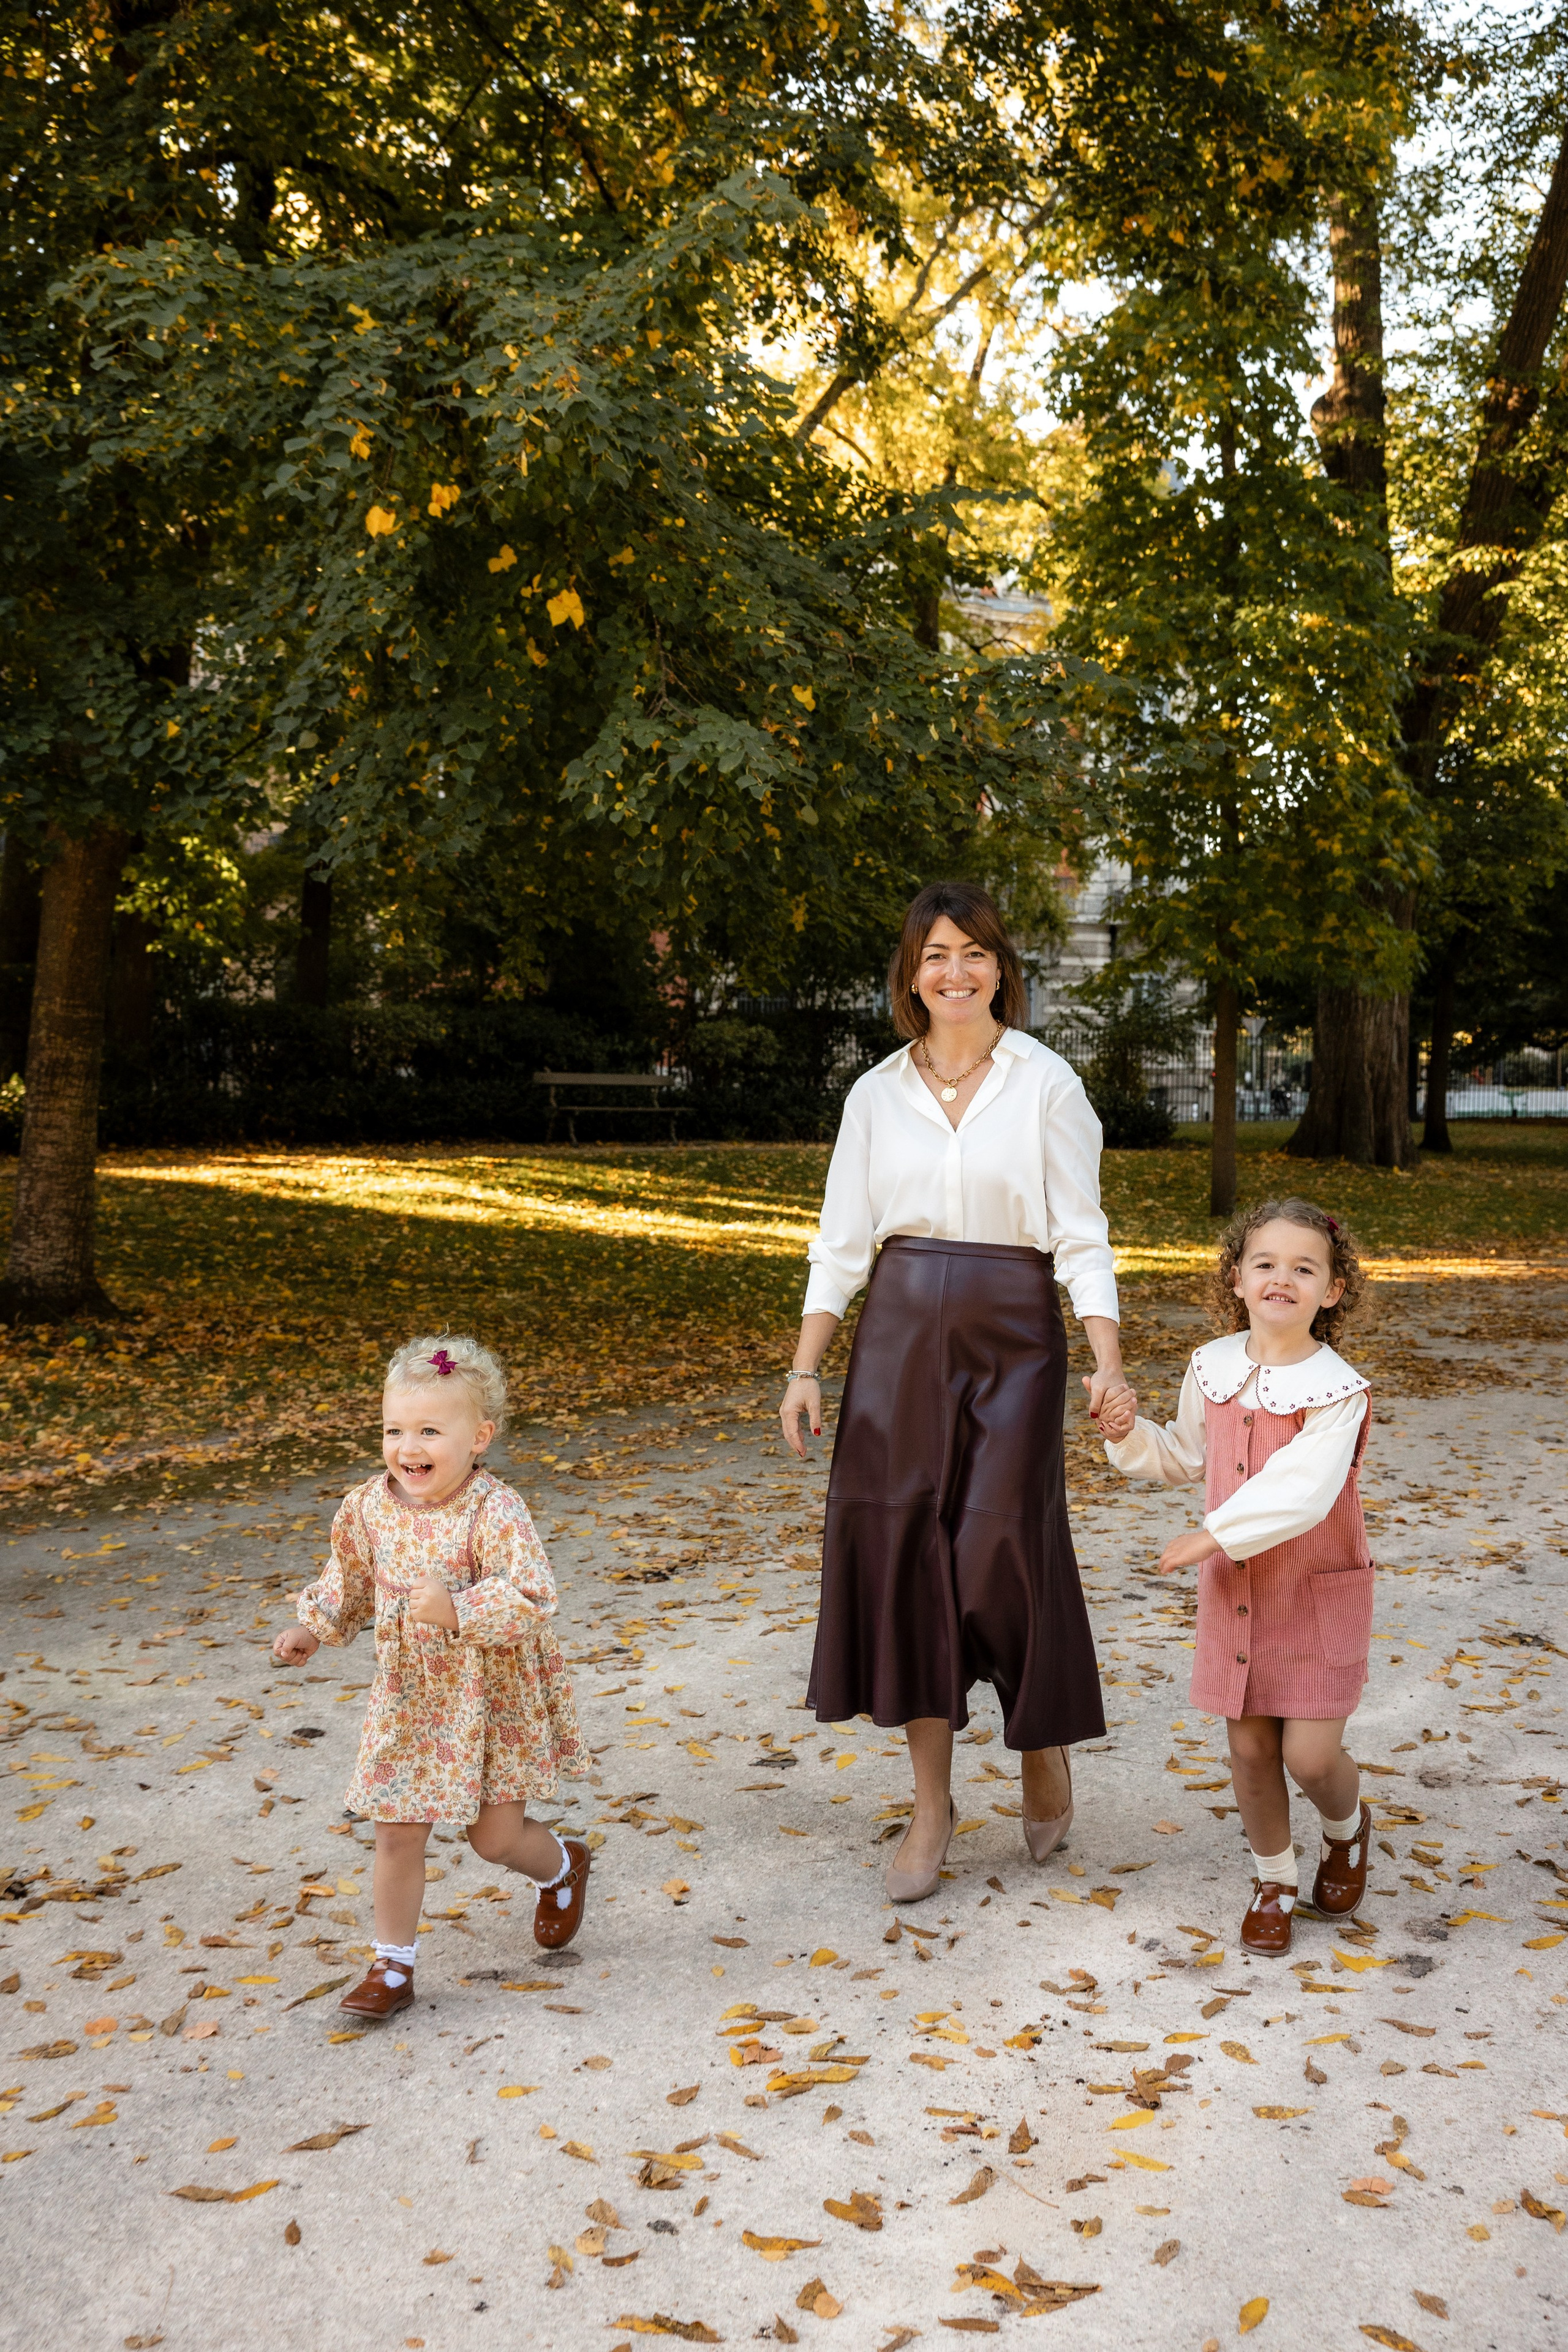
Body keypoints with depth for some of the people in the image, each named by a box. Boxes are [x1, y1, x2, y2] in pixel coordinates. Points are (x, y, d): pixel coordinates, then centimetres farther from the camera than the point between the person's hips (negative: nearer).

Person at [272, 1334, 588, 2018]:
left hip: (494, 1699, -4)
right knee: (397, 1834, 5)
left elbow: (532, 1597, -30)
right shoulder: (371, 1507, -5)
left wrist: (457, 1609, -38)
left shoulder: (494, 1512, -23)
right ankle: (392, 1967, 21)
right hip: (408, 1700, 4)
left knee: (496, 1835, 6)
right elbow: (350, 1581, 15)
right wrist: (312, 1629, 11)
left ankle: (563, 1867, 40)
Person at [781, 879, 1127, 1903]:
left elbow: (1081, 1233, -3)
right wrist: (806, 1368, 2)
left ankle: (1043, 1742, 28)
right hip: (900, 1331, 3)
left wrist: (1109, 1360, -13)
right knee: (902, 1548, 2)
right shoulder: (878, 1093, 7)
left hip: (1013, 1331, -3)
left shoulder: (1046, 1082, -1)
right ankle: (932, 1804, 15)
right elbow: (842, 1240, 8)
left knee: (1003, 1550, -4)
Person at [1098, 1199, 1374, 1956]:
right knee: (1250, 1747, 9)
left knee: (1311, 1755, -4)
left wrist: (1214, 1535, -26)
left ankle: (1346, 1827, 31)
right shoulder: (1212, 1369, -1)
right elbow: (1183, 1458, 14)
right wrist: (1129, 1433, -3)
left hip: (1318, 1593, -4)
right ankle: (1273, 1879, 31)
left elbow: (1300, 1494, -28)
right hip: (1234, 1589, 4)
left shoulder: (1336, 1389, -18)